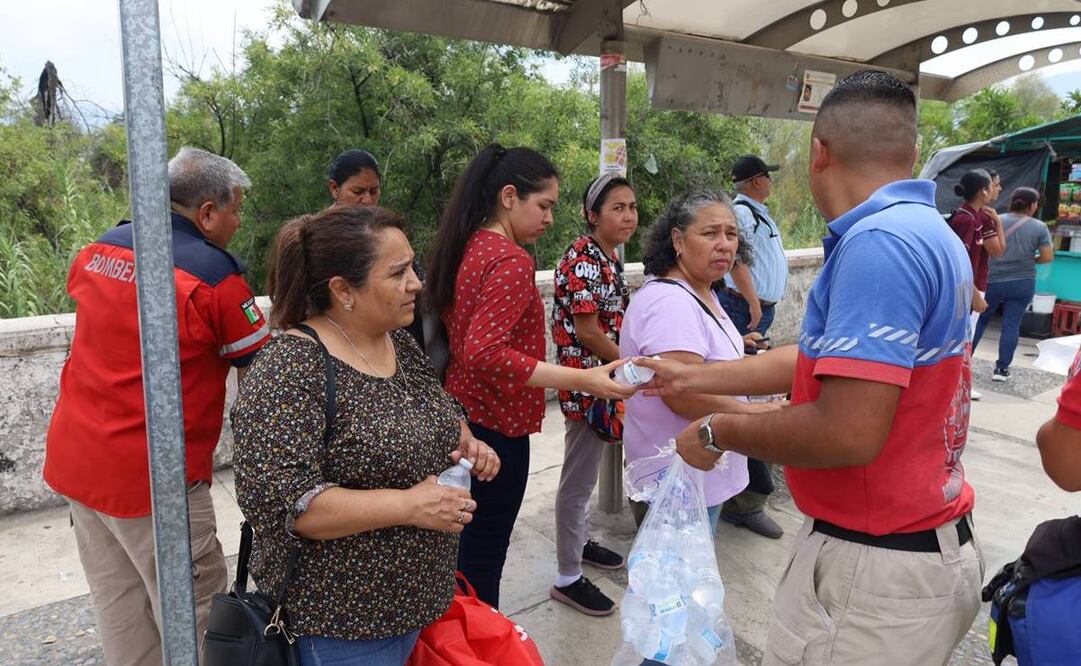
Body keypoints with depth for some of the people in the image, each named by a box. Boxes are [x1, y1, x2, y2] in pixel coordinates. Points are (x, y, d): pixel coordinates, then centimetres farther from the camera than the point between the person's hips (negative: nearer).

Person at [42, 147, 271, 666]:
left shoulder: (97, 250, 6)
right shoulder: (215, 273, -15)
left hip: (75, 459, 7)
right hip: (152, 475, -7)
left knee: (119, 612, 17)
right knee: (194, 616, 6)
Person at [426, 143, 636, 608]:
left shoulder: (466, 249, 6)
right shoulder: (511, 261, -21)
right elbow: (485, 354, -30)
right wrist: (581, 380, -33)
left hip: (460, 415, 10)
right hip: (496, 426, -10)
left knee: (464, 543, 24)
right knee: (484, 554, 6)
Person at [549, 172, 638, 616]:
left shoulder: (608, 257, 9)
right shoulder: (583, 259, -20)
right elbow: (587, 333, -22)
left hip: (603, 379, 9)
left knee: (586, 471, 23)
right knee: (579, 479, 1)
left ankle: (578, 542, 42)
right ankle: (568, 578, 14)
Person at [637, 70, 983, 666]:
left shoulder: (878, 242, -25)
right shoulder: (928, 232, 7)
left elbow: (848, 434, -31)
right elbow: (827, 359, 12)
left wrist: (717, 431, -14)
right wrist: (690, 377, 16)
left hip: (876, 569, -9)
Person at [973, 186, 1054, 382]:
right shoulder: (1040, 227, -3)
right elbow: (1047, 257, -5)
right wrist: (1030, 259, 14)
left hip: (993, 281, 0)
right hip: (1023, 283, 0)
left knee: (980, 320, 13)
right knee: (1011, 325, 3)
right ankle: (1002, 369, 5)